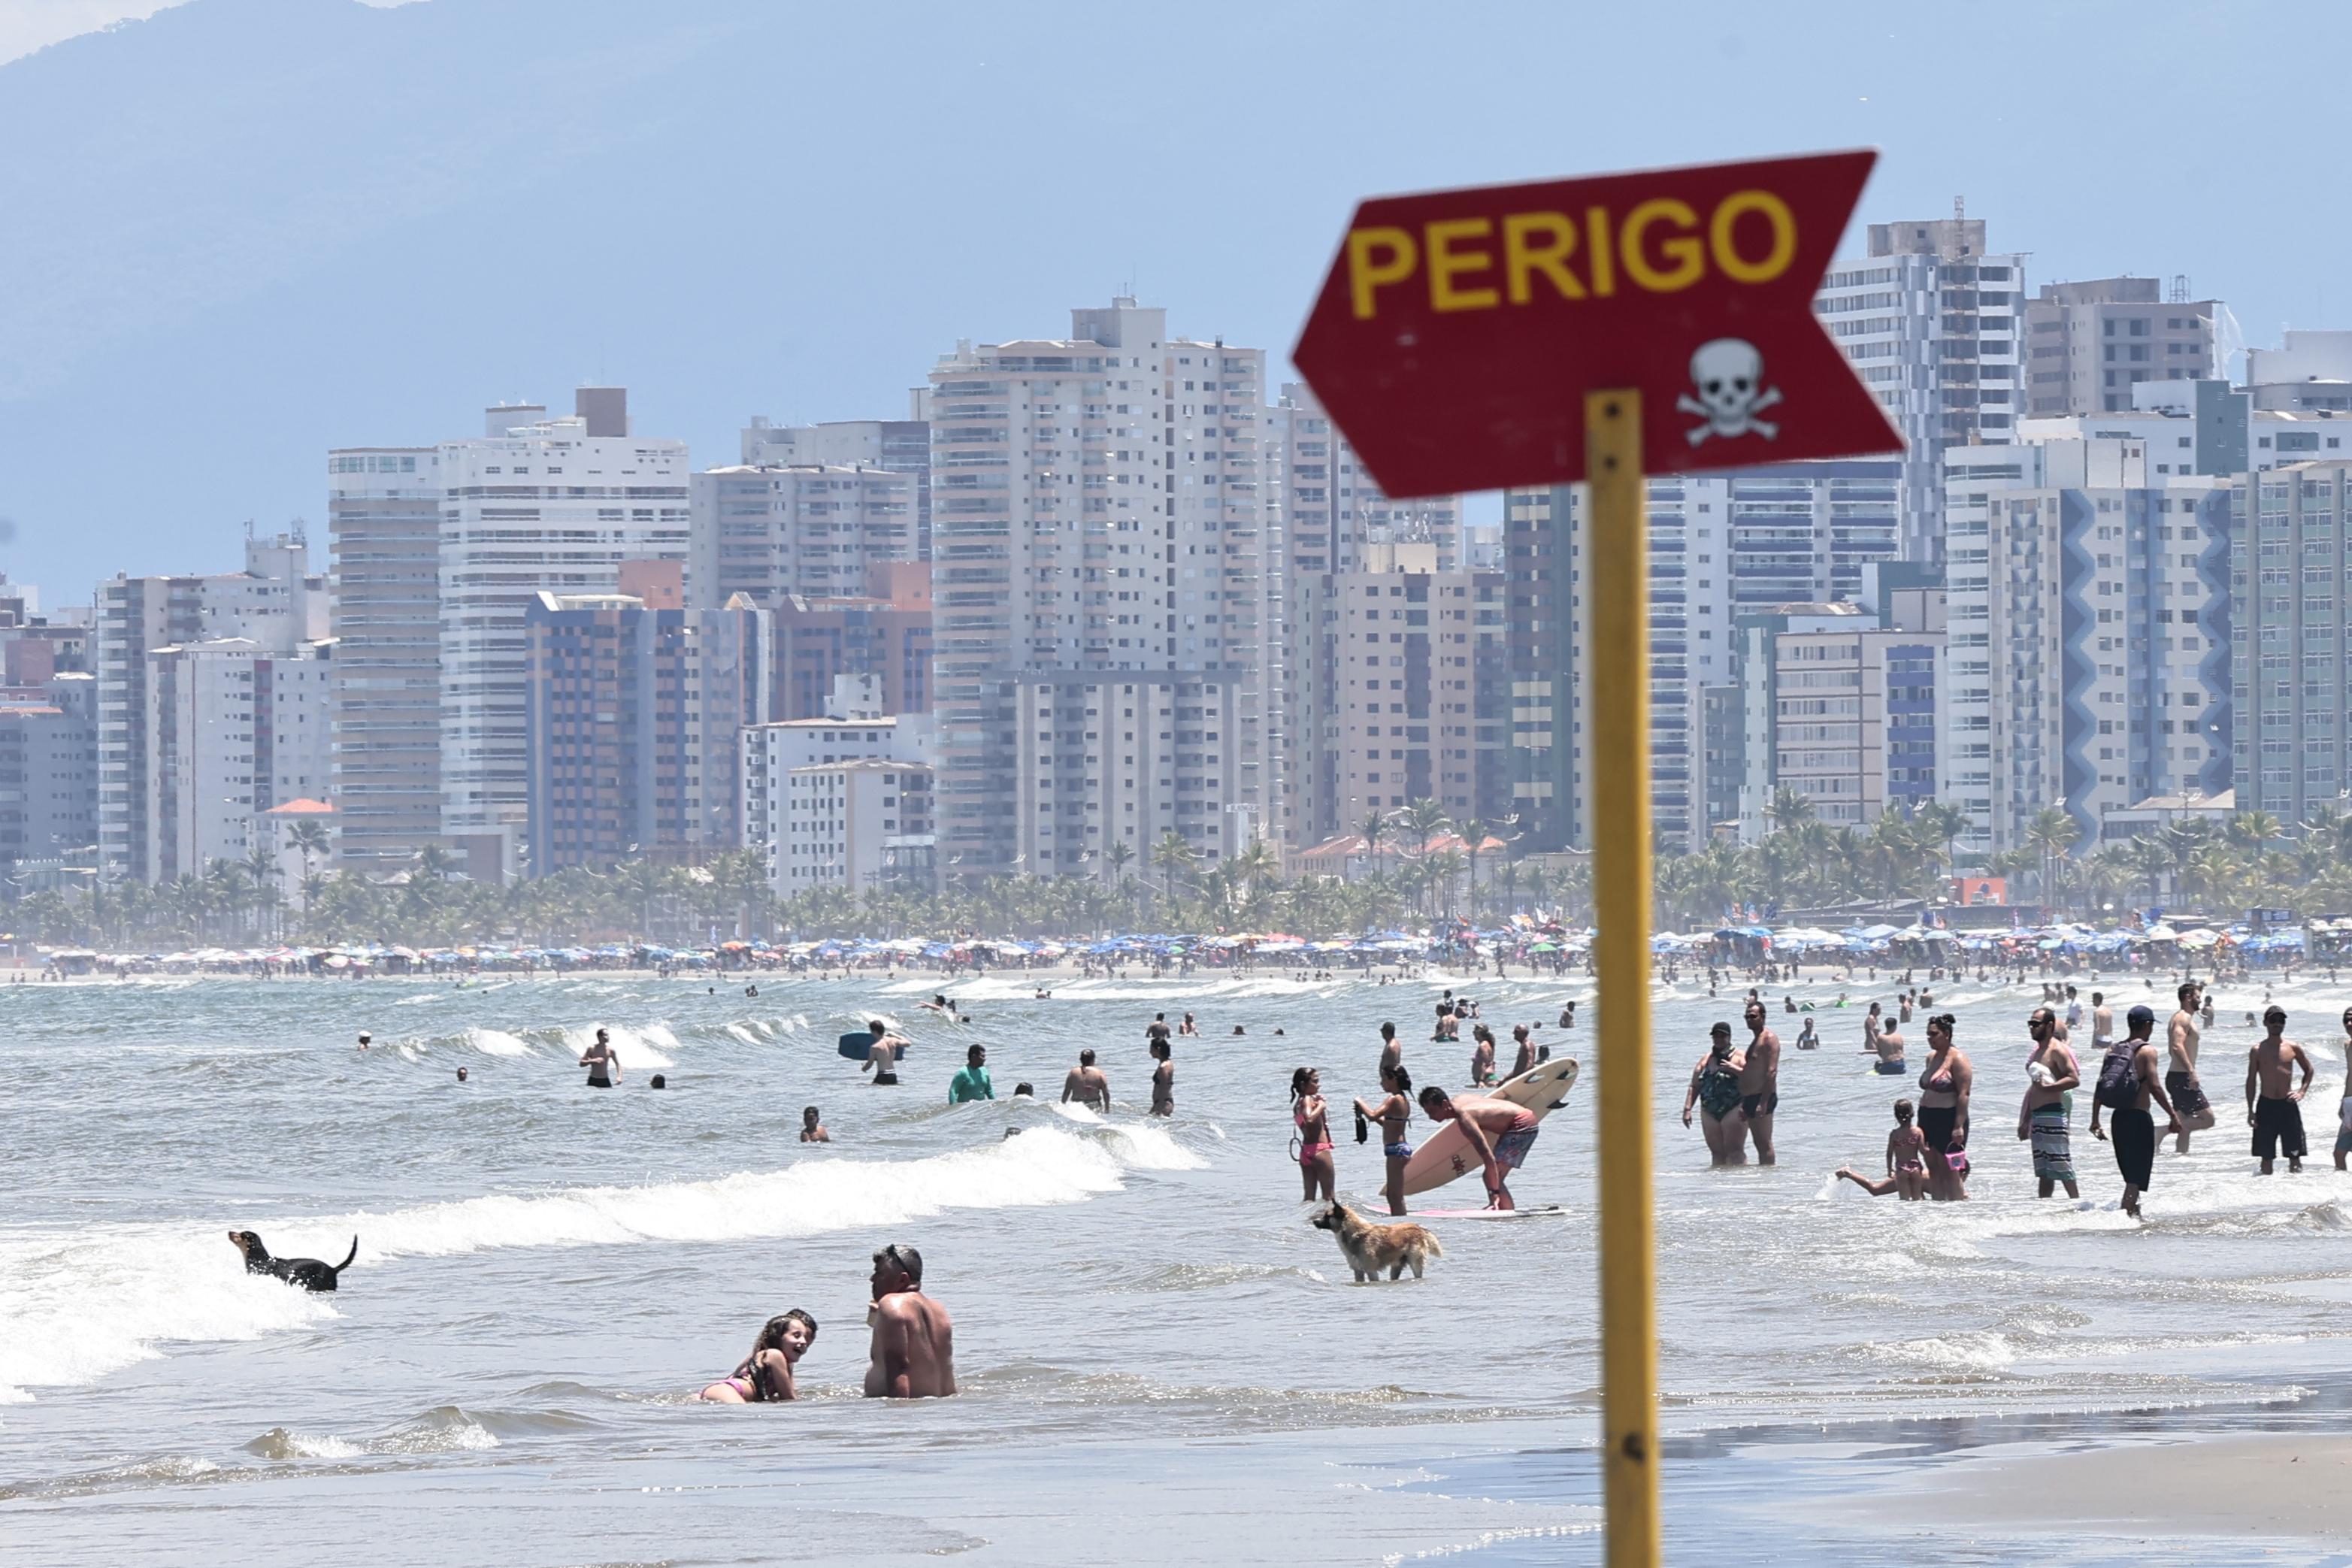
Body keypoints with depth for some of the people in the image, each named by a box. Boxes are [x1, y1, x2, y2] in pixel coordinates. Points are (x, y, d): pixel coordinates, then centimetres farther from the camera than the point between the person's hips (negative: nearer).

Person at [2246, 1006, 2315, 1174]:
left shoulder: (2293, 1048, 5)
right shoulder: (2258, 1050, 1)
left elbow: (2309, 1070, 18)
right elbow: (2251, 1080, 5)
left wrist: (2302, 1091, 3)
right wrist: (2250, 1110, -1)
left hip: (2288, 1104, 1)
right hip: (2266, 1105, -1)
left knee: (2294, 1153, -1)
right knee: (2266, 1155, 2)